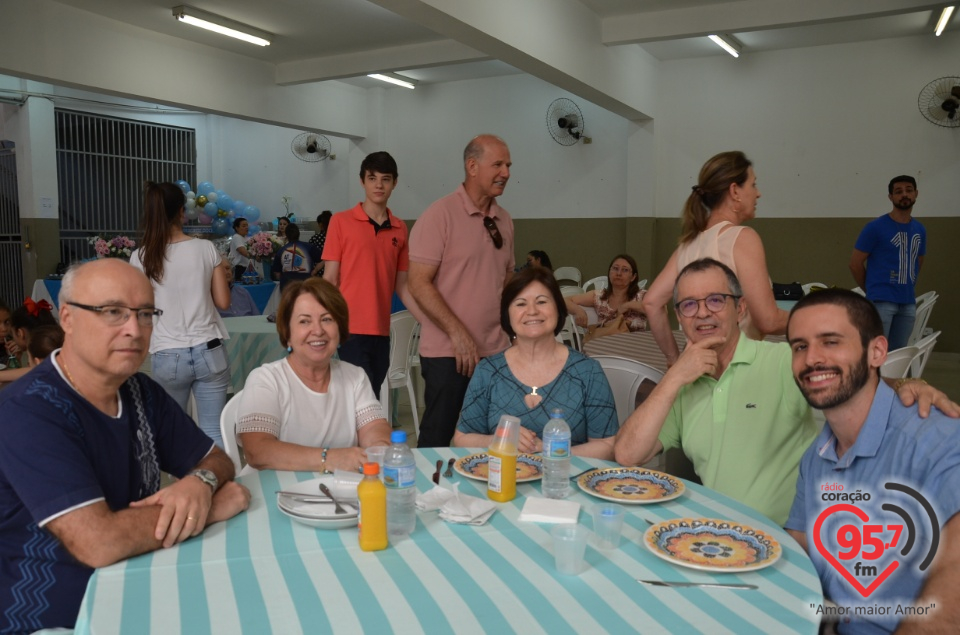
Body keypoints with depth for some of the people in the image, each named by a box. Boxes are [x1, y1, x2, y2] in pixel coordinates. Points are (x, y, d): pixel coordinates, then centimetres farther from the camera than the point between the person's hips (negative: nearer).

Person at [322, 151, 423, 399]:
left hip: (381, 332, 4)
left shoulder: (400, 229, 8)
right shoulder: (341, 221, -2)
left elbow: (402, 286, 11)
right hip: (350, 329, -4)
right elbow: (330, 279, -1)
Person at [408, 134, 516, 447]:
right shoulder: (440, 215, -9)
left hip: (494, 351, 6)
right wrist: (458, 333, -19)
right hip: (447, 352, -6)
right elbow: (419, 284, -13)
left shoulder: (504, 220, 10)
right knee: (437, 438, 4)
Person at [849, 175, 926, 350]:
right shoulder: (875, 227, -7)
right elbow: (855, 264, -5)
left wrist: (907, 288, 15)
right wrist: (873, 290, 3)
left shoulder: (920, 230, 10)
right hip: (881, 301, -6)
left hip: (908, 302, 6)